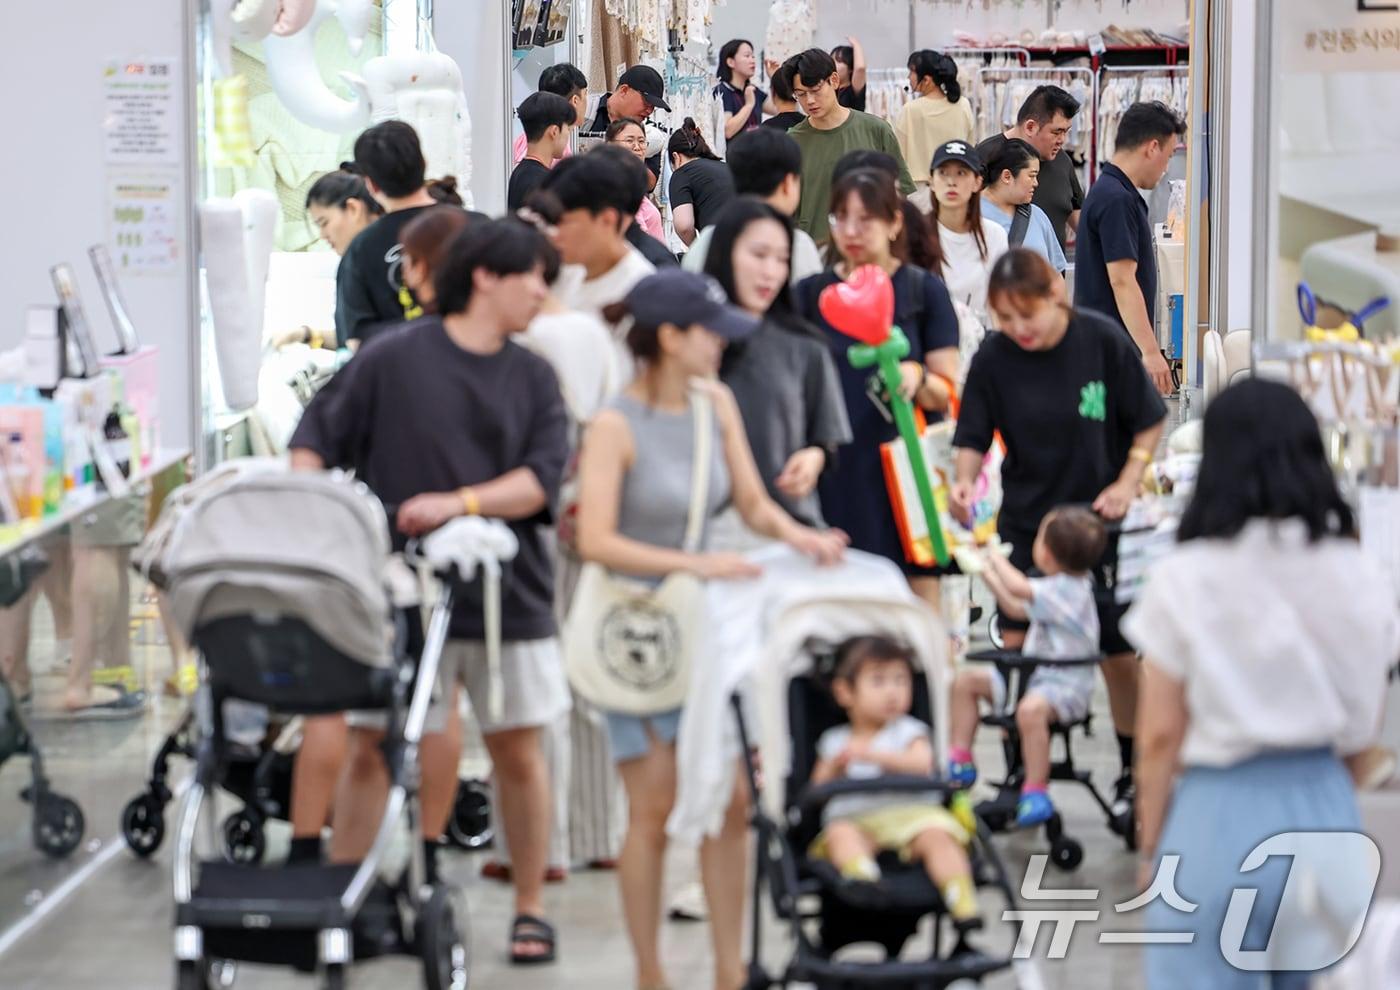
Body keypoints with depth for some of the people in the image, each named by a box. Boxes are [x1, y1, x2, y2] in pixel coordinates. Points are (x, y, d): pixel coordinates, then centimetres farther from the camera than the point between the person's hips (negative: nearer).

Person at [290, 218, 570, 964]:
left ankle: (529, 910, 18)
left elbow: (544, 477, -4)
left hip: (509, 588, 3)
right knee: (372, 747, 1)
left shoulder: (532, 378, 7)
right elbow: (315, 438, 0)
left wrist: (459, 503, -19)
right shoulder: (393, 359, -2)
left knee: (518, 751, 6)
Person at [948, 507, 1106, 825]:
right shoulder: (1059, 588, 12)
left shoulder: (1066, 589, -20)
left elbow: (1019, 588, -32)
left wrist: (997, 559, -12)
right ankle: (959, 759, 14)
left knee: (1031, 709, -41)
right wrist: (988, 572, 28)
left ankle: (1035, 791, -32)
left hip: (1065, 683, -11)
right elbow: (1016, 608, 26)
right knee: (966, 679, 10)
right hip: (1034, 675, 11)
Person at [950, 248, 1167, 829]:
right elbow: (973, 437, -6)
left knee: (1117, 650, 7)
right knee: (1016, 642, -6)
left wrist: (1127, 482, -12)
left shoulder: (1103, 341, -13)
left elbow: (1149, 421, -2)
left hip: (1097, 520, -1)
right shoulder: (993, 358, -10)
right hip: (1024, 518, 1)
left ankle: (1133, 770, 24)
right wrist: (965, 481, -25)